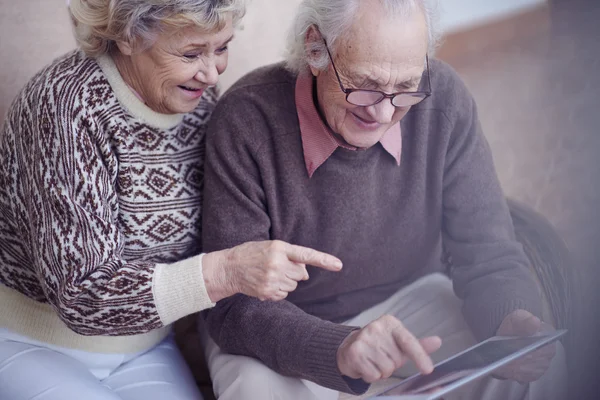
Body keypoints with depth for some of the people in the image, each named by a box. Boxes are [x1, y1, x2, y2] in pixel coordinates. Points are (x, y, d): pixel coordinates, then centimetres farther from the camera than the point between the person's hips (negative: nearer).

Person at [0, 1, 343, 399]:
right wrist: (226, 272, -41)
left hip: (142, 347, 5)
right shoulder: (68, 102, -24)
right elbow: (81, 294, -30)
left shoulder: (200, 98, -4)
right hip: (33, 347, -5)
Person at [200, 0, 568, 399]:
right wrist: (338, 348, -47)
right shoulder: (246, 122, -27)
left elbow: (487, 252, -12)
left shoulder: (442, 99, -17)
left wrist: (511, 321, -35)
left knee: (542, 366, -17)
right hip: (286, 328, -3)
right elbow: (235, 305, -27)